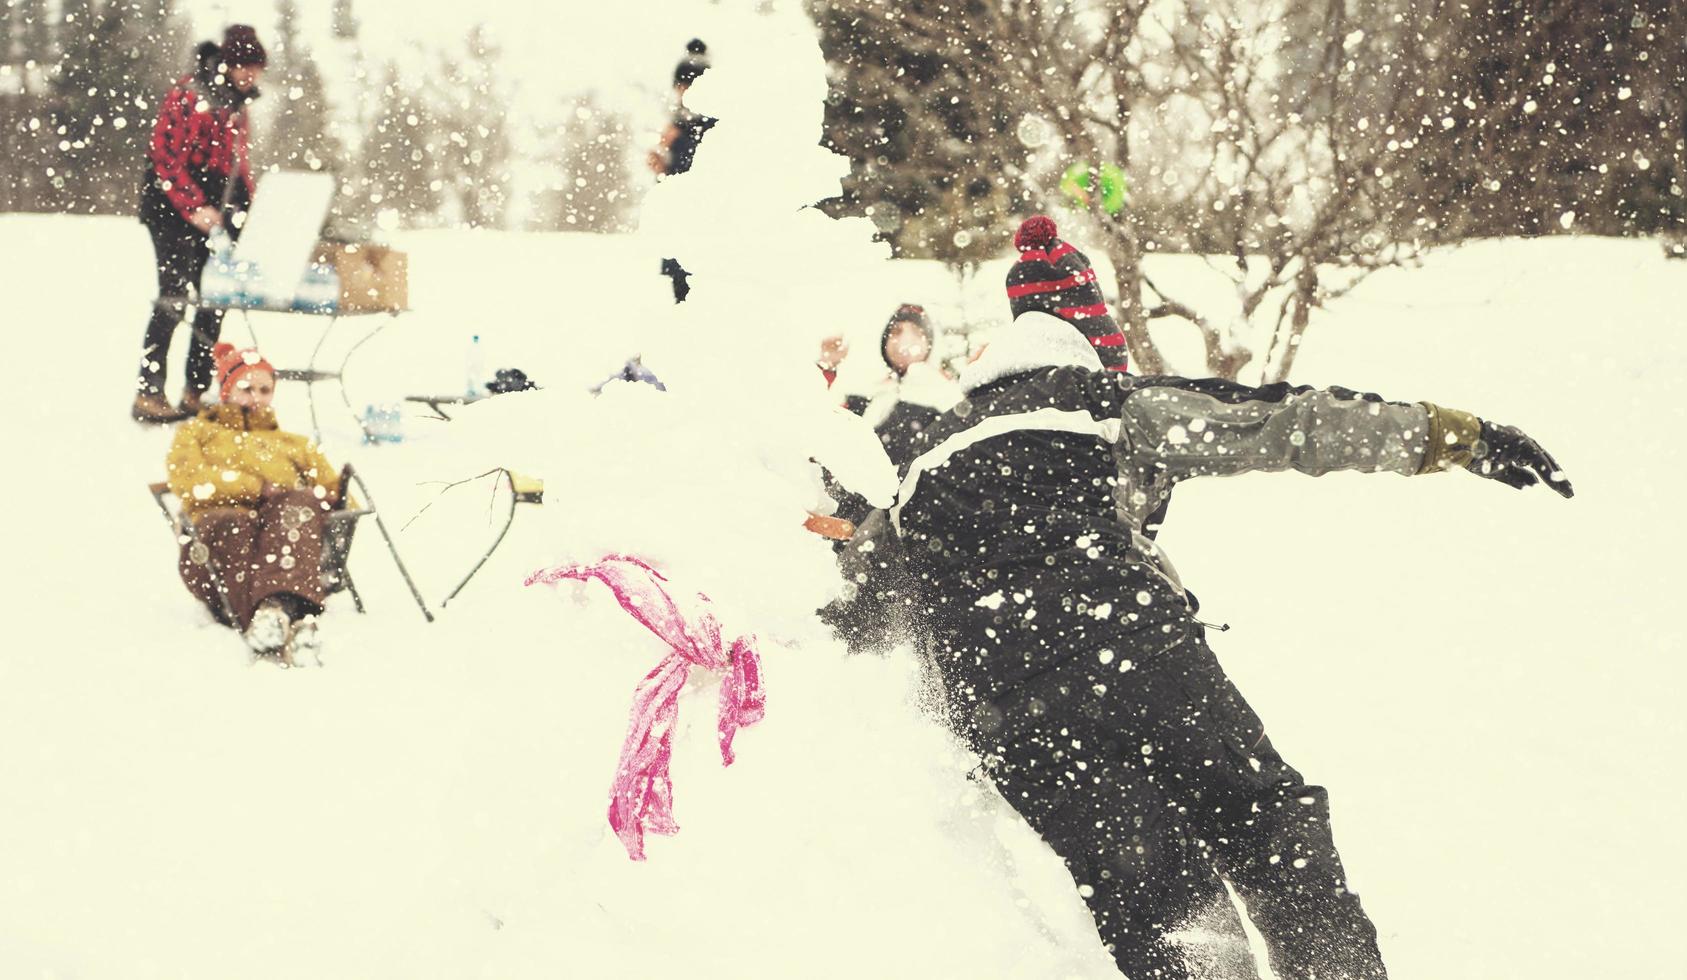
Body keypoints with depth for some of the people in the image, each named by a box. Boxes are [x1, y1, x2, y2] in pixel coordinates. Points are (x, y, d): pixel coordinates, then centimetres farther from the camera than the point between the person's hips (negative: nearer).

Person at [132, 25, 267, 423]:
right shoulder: (190, 97, -15)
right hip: (172, 210, -8)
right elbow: (165, 157, -18)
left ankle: (197, 392, 12)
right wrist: (194, 208, -23)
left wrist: (247, 206, 11)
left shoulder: (235, 101, 13)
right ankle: (148, 394, -9)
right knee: (174, 298, -12)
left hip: (215, 209, 9)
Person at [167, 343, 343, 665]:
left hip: (287, 520, 2)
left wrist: (334, 495, 2)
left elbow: (330, 484, 29)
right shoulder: (196, 432, 35)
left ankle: (282, 603, -63)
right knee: (232, 527, -42)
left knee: (299, 504, -37)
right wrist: (256, 488, -1)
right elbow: (188, 481, 11)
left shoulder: (293, 444, 44)